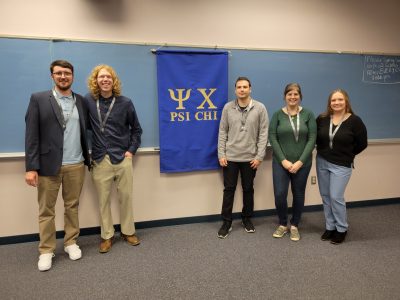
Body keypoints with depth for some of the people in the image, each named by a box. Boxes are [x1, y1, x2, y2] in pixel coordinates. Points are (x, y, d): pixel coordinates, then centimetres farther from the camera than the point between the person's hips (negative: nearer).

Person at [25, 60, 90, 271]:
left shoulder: (81, 101, 8)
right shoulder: (38, 99, 0)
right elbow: (32, 135, -5)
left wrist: (87, 159, 5)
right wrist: (31, 167, -9)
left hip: (76, 165, 2)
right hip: (48, 164, -2)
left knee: (72, 206, 12)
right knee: (46, 210, 8)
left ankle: (71, 242, 28)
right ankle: (46, 250, 21)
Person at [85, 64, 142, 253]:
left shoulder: (125, 103, 0)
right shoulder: (88, 101, 0)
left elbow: (136, 129, 9)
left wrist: (132, 150, 1)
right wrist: (88, 154, -4)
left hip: (123, 158, 0)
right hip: (100, 160, 0)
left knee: (126, 197, 9)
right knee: (103, 200, 7)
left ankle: (128, 232, 27)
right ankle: (107, 236, 23)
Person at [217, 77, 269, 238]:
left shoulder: (260, 108, -3)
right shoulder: (228, 107, 1)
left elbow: (263, 133, -3)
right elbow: (222, 132, 2)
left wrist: (259, 156, -8)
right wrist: (221, 154, -4)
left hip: (250, 158, 0)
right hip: (230, 157, 1)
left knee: (248, 189, 13)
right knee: (229, 189, 7)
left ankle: (247, 219, 31)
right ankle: (227, 222, 19)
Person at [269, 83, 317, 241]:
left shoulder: (308, 114, -1)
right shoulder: (278, 114, -1)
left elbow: (312, 139, -5)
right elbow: (272, 138, -5)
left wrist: (300, 161, -12)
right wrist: (283, 160, -13)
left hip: (302, 163, 1)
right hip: (281, 162, 0)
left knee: (298, 194, 10)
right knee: (279, 194, -3)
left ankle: (294, 226, 30)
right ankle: (283, 224, 22)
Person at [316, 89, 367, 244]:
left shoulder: (354, 121, -10)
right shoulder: (322, 119, -3)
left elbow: (362, 143, -1)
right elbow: (314, 137, 11)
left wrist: (347, 155, 5)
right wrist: (323, 151, 7)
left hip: (341, 165, -4)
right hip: (322, 162, 4)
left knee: (336, 197, -4)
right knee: (325, 196, 11)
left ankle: (342, 229, 17)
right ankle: (330, 227, 26)